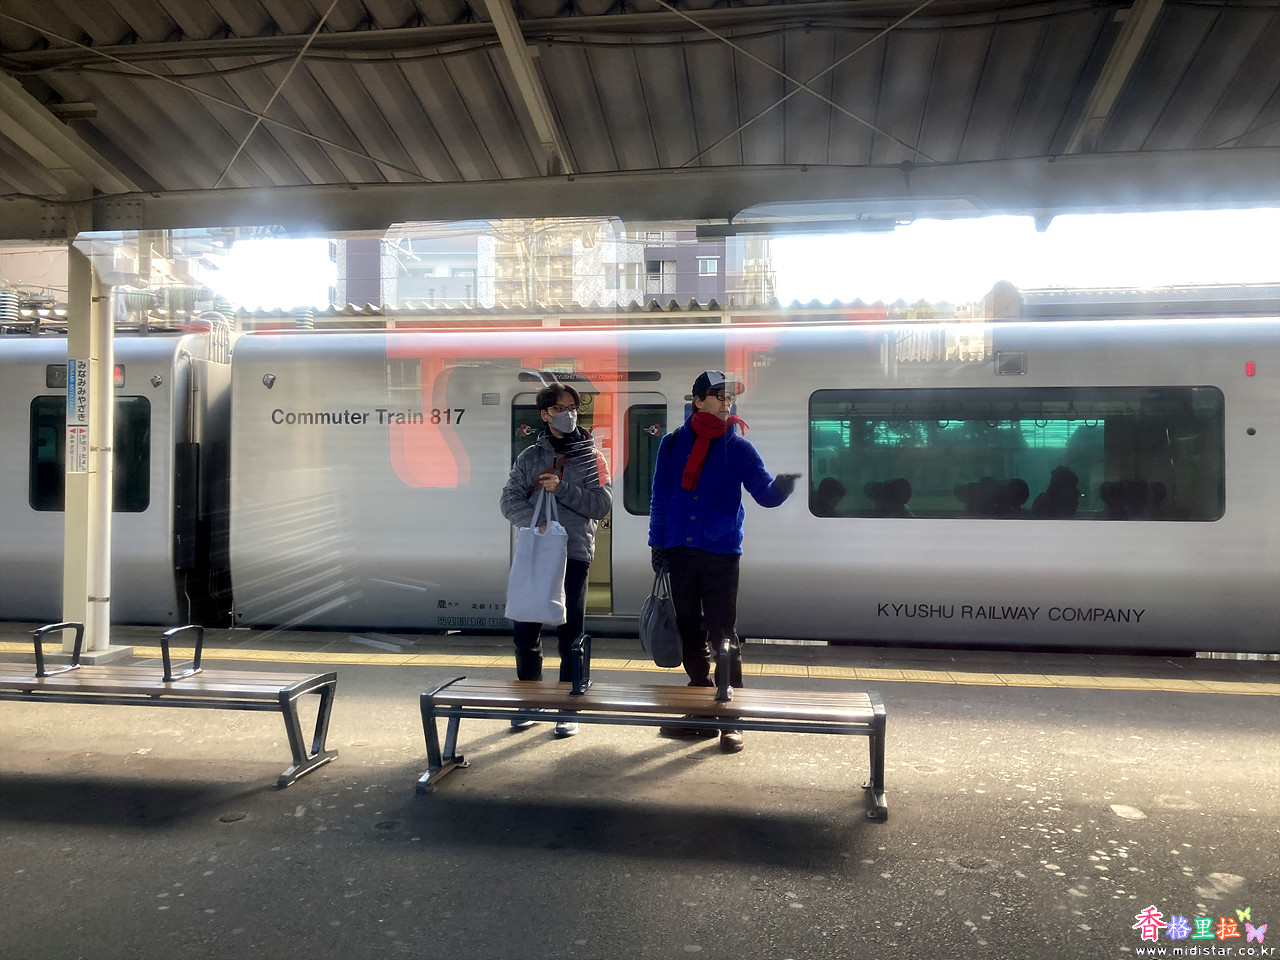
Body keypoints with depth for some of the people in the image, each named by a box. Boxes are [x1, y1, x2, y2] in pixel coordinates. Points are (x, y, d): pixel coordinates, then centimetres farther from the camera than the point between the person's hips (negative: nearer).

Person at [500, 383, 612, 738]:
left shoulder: (591, 457, 6)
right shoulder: (529, 457, 11)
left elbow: (602, 504, -5)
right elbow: (510, 500, 1)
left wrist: (561, 488, -15)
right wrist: (536, 522, -18)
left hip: (574, 554, -2)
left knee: (570, 633, 3)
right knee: (525, 630, 6)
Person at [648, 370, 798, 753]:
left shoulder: (739, 448, 2)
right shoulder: (673, 444, 6)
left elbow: (764, 493, -4)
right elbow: (660, 498, 9)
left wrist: (781, 486, -26)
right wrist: (657, 543, 6)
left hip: (721, 555, -2)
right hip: (680, 553, 3)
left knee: (723, 637, -2)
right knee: (690, 634, 10)